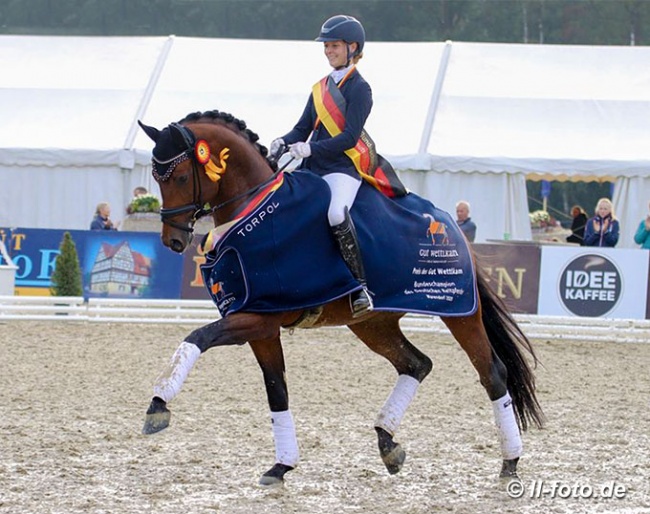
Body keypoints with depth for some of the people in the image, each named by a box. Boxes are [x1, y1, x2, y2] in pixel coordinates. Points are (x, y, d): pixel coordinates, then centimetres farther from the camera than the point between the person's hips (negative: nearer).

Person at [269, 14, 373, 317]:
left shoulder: (359, 88, -4)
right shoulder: (320, 88, 19)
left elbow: (350, 137, -14)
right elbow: (303, 129, 17)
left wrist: (310, 148, -23)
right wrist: (284, 143, -5)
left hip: (343, 169, -9)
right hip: (312, 168, 9)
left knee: (336, 213, -35)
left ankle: (361, 287, -32)